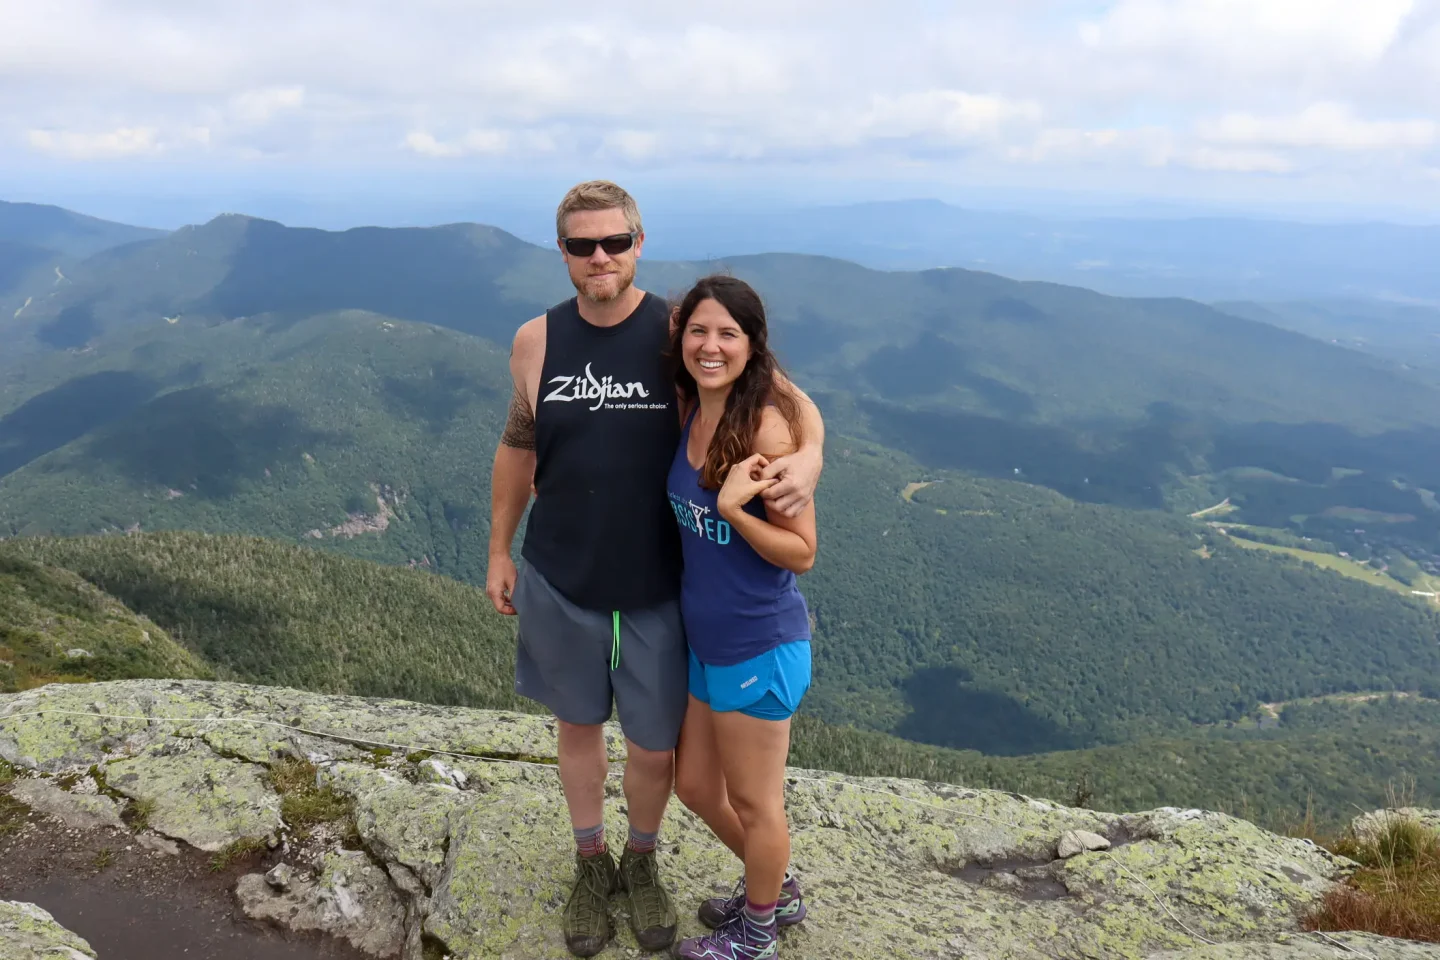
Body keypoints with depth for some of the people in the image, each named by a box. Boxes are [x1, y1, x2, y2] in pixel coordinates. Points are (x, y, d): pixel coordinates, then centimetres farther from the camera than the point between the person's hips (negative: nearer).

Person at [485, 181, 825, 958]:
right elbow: (517, 450, 9)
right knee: (579, 725, 19)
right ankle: (591, 864, 45)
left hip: (657, 591, -2)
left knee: (655, 748, 11)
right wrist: (499, 551, 11)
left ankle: (641, 864, 42)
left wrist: (807, 457, -32)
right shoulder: (536, 342, -3)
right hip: (559, 584, 2)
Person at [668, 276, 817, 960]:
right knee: (696, 786, 24)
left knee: (753, 804, 15)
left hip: (758, 647, -8)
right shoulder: (693, 412, 0)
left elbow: (801, 552, -17)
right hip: (704, 640, 8)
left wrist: (733, 507, -31)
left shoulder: (766, 426, -22)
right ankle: (778, 891, 49)